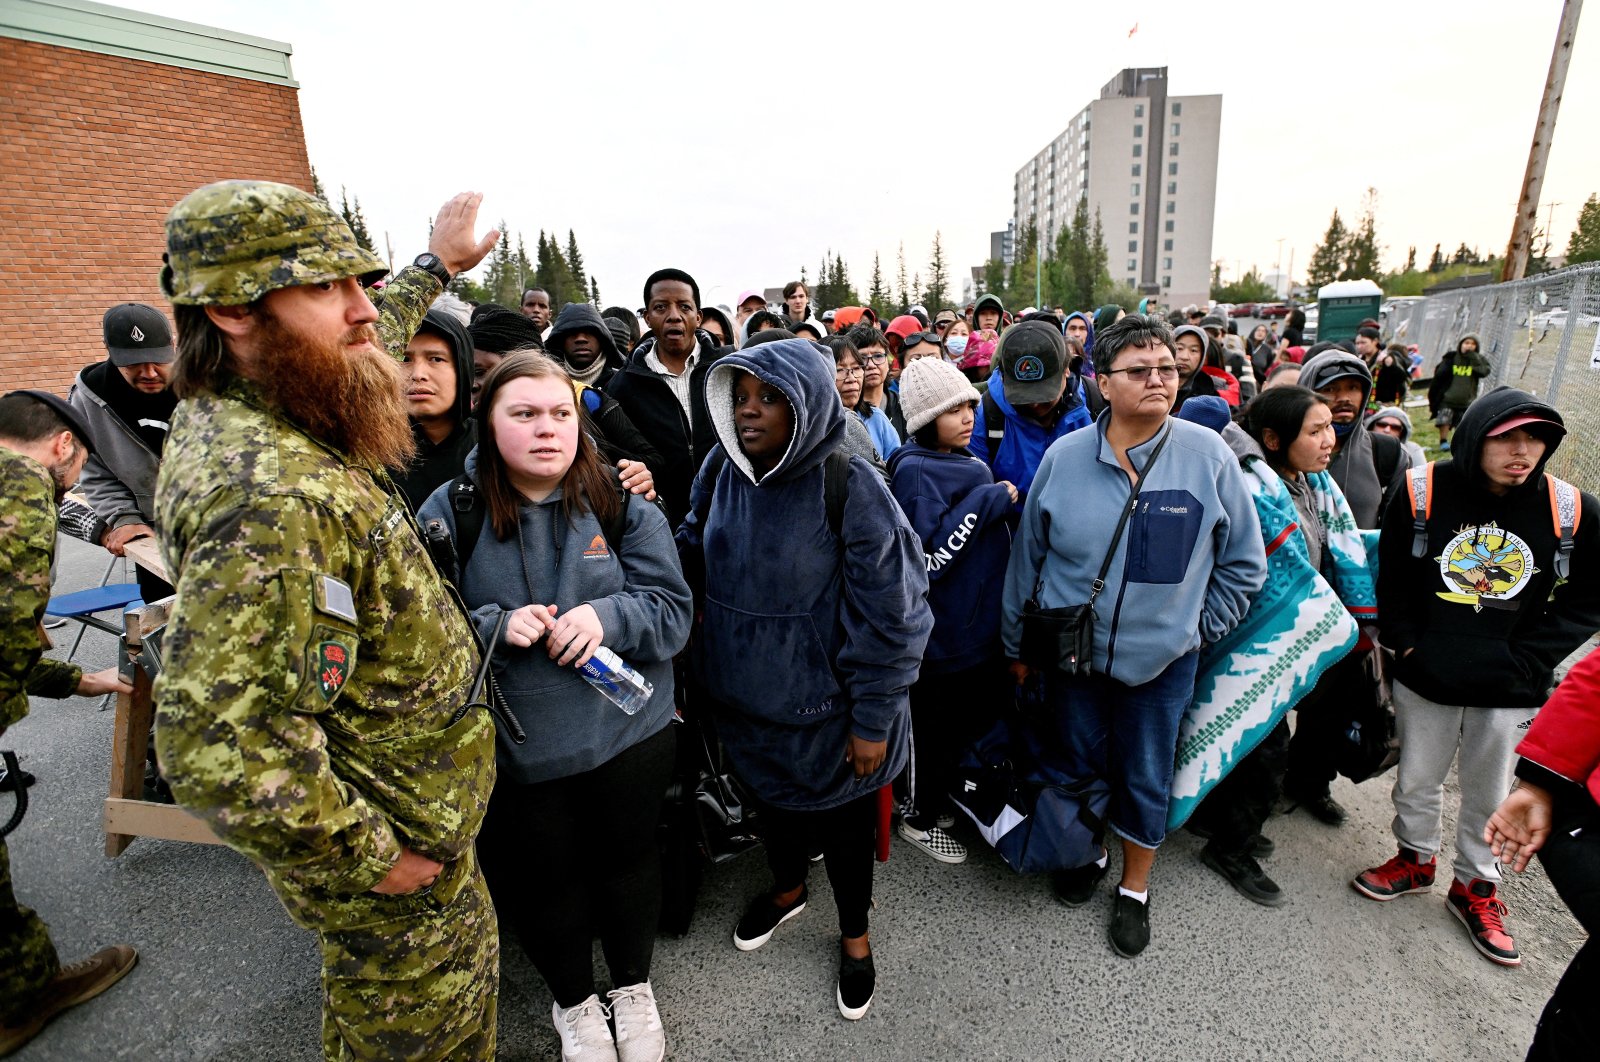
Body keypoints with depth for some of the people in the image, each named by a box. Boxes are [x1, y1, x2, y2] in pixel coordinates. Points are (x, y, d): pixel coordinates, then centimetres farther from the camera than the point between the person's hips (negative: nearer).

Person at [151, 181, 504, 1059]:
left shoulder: (249, 415, -4)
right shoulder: (268, 498, -36)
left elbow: (361, 355, 18)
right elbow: (221, 753, -38)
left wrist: (434, 265, 24)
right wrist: (371, 857, -24)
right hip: (394, 832, -9)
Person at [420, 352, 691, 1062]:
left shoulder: (620, 503, -7)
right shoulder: (448, 513, -8)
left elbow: (672, 606, -8)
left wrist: (607, 616, -26)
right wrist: (496, 628, -25)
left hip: (627, 731, 1)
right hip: (515, 746, 0)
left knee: (628, 854, 21)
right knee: (540, 874, 19)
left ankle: (632, 987, 52)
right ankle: (574, 1002, 51)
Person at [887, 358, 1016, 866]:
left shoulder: (965, 463, 9)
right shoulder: (916, 471, -19)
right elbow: (929, 560, -28)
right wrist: (985, 501, -24)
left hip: (978, 617, 9)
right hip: (944, 628, -9)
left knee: (966, 715, 22)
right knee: (939, 723, 8)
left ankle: (945, 796, 43)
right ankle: (921, 818, 30)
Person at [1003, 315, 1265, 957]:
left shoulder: (1208, 455, -10)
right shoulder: (1064, 456, -8)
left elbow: (1244, 563, 2)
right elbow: (1027, 558, 0)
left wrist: (1199, 628, -1)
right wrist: (1016, 645, 5)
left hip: (1162, 660, 0)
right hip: (1070, 653, 1)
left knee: (1147, 779, 16)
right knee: (1080, 763, 19)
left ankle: (1135, 889, 41)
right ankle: (1088, 853, 48)